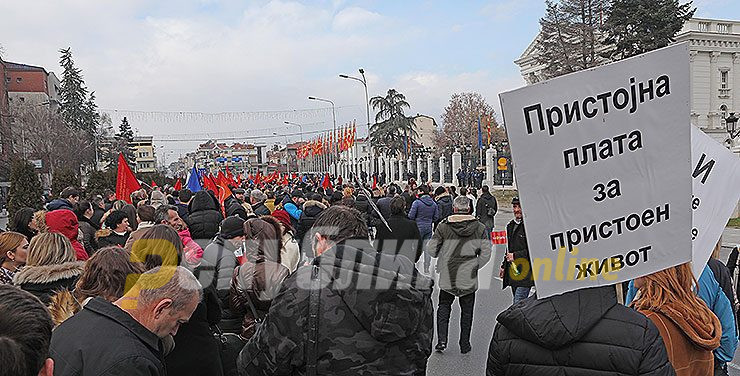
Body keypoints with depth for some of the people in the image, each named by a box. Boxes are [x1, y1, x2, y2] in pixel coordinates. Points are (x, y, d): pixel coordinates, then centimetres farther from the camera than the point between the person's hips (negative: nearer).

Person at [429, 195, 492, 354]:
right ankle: (465, 345, 21)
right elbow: (486, 252, -7)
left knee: (444, 307, 17)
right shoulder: (479, 228, -4)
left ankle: (442, 340, 7)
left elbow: (431, 250, -6)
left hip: (447, 277, 0)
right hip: (469, 278, 1)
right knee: (467, 311, 15)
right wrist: (475, 266, 5)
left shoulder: (443, 226, -8)